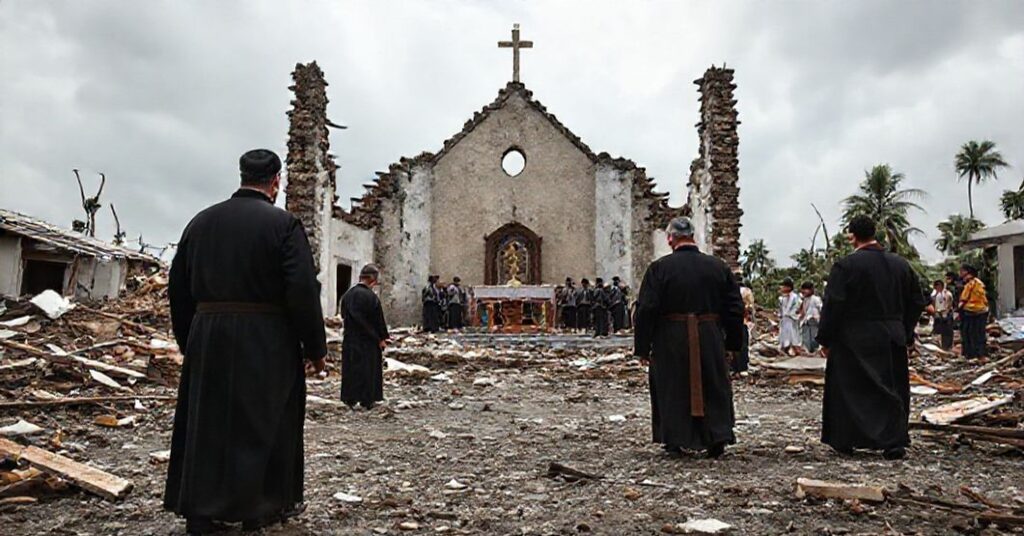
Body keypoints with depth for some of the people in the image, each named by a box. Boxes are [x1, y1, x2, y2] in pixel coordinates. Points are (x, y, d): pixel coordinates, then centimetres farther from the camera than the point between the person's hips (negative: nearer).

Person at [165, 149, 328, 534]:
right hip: (266, 341, -5)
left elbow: (179, 288, 12)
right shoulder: (283, 224, -9)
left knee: (206, 419, 13)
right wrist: (316, 347, -6)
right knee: (263, 421, 8)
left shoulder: (201, 222, 9)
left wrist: (188, 340, 19)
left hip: (207, 336, 5)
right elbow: (303, 291, -14)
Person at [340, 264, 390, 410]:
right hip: (367, 341, -5)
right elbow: (378, 320, -12)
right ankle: (367, 399, 12)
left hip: (349, 339, 5)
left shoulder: (348, 294, 2)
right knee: (368, 368, 6)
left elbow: (344, 316, 11)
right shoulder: (371, 296, -17)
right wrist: (382, 339, -3)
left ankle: (350, 398, 19)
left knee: (351, 368, 13)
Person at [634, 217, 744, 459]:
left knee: (671, 389, 11)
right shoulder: (718, 266, 3)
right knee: (714, 387, 15)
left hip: (670, 342, -2)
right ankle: (718, 437, 12)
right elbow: (735, 307, 6)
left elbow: (646, 309, -10)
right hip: (711, 340, 2)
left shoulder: (659, 268, -8)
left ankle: (674, 441, 17)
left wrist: (642, 347, -5)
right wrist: (733, 342, 15)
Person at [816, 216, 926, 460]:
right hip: (892, 340, 5)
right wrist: (906, 334, 19)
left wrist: (825, 339, -8)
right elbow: (917, 302, 12)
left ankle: (845, 441, 14)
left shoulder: (845, 265, -13)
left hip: (854, 340, -4)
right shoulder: (900, 264, 6)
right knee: (892, 392, 13)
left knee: (847, 390, 7)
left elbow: (833, 305, -15)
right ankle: (895, 443, 12)